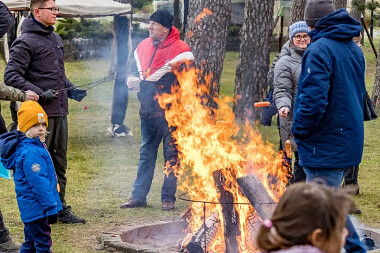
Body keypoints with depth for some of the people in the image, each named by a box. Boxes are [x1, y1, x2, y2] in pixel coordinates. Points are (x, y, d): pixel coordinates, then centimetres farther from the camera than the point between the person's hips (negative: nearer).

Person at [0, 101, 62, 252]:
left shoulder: (37, 146, 11)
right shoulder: (31, 152, -22)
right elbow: (39, 183, -25)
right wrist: (51, 208, -24)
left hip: (30, 209, 10)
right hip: (37, 209, -10)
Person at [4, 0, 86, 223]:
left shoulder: (56, 39, 16)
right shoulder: (25, 42, -11)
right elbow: (11, 76, -16)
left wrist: (71, 89, 9)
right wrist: (40, 93, -20)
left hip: (60, 112, 8)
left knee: (59, 164, 15)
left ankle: (60, 209, 25)